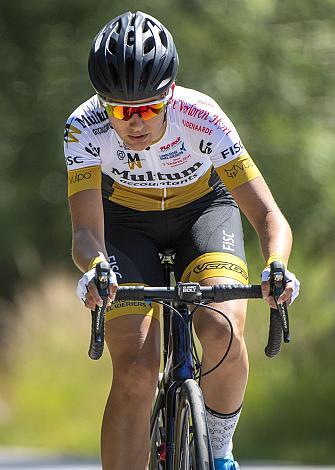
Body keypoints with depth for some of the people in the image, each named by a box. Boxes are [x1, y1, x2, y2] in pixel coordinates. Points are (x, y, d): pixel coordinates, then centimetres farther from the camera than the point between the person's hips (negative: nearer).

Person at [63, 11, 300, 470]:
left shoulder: (201, 118, -33)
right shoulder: (85, 129, -31)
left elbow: (268, 215, -34)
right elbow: (87, 230, -36)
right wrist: (94, 267, -60)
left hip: (204, 210, -1)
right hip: (129, 223, 1)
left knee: (223, 333, -28)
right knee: (135, 371, -18)